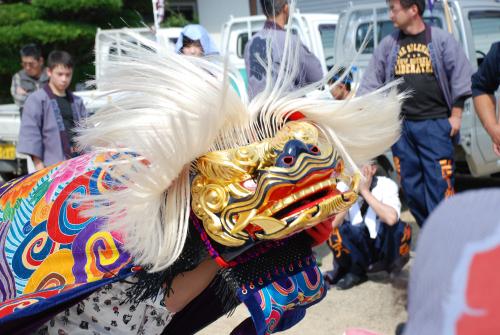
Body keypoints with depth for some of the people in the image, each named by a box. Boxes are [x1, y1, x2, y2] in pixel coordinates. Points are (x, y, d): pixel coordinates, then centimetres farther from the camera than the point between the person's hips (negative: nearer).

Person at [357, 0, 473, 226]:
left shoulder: (442, 40, 0)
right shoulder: (388, 45, 10)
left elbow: (460, 76, 1)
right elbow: (371, 81, 10)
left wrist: (456, 115, -3)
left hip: (435, 124, -4)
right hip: (401, 125, 4)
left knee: (439, 182, -7)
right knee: (410, 184, 7)